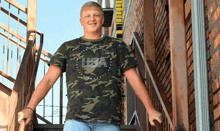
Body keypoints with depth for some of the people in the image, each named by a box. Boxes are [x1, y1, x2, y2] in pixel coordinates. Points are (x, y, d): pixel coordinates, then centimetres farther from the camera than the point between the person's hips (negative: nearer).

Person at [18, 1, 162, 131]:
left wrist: (151, 110, 3)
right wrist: (30, 108, -2)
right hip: (77, 119, 0)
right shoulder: (68, 48, 16)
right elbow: (49, 79, 9)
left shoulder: (118, 46, 16)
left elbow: (134, 79, 13)